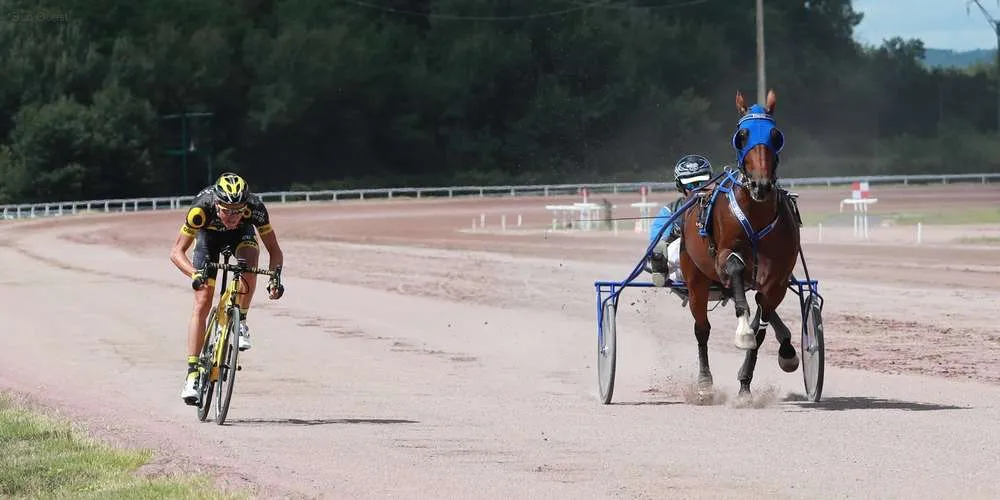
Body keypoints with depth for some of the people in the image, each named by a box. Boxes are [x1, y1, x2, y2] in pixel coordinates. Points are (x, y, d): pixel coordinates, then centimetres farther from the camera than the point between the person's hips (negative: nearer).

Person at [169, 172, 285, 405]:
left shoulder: (255, 208, -36)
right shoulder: (202, 209, -39)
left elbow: (274, 250, -26)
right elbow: (177, 251, -35)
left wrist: (275, 276, -44)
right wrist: (195, 273, -53)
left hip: (242, 233, 1)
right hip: (209, 235, -1)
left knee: (249, 267, -33)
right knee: (202, 302, -12)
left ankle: (240, 322, -7)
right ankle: (192, 375, -8)